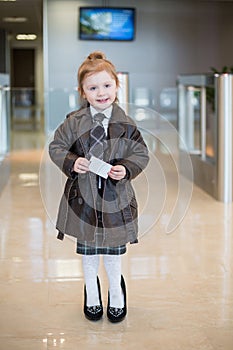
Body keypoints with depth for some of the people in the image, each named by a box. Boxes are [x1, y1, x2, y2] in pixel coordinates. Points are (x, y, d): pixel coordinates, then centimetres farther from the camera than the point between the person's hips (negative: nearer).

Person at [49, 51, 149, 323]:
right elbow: (56, 147, 2)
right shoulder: (74, 122, -7)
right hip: (83, 195, 0)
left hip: (116, 196, 0)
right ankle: (92, 296, 36)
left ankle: (116, 294, 37)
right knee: (87, 251, 15)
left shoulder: (125, 124, -6)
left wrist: (125, 169, -19)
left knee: (113, 251, 13)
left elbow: (141, 154, 0)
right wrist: (71, 162, -17)